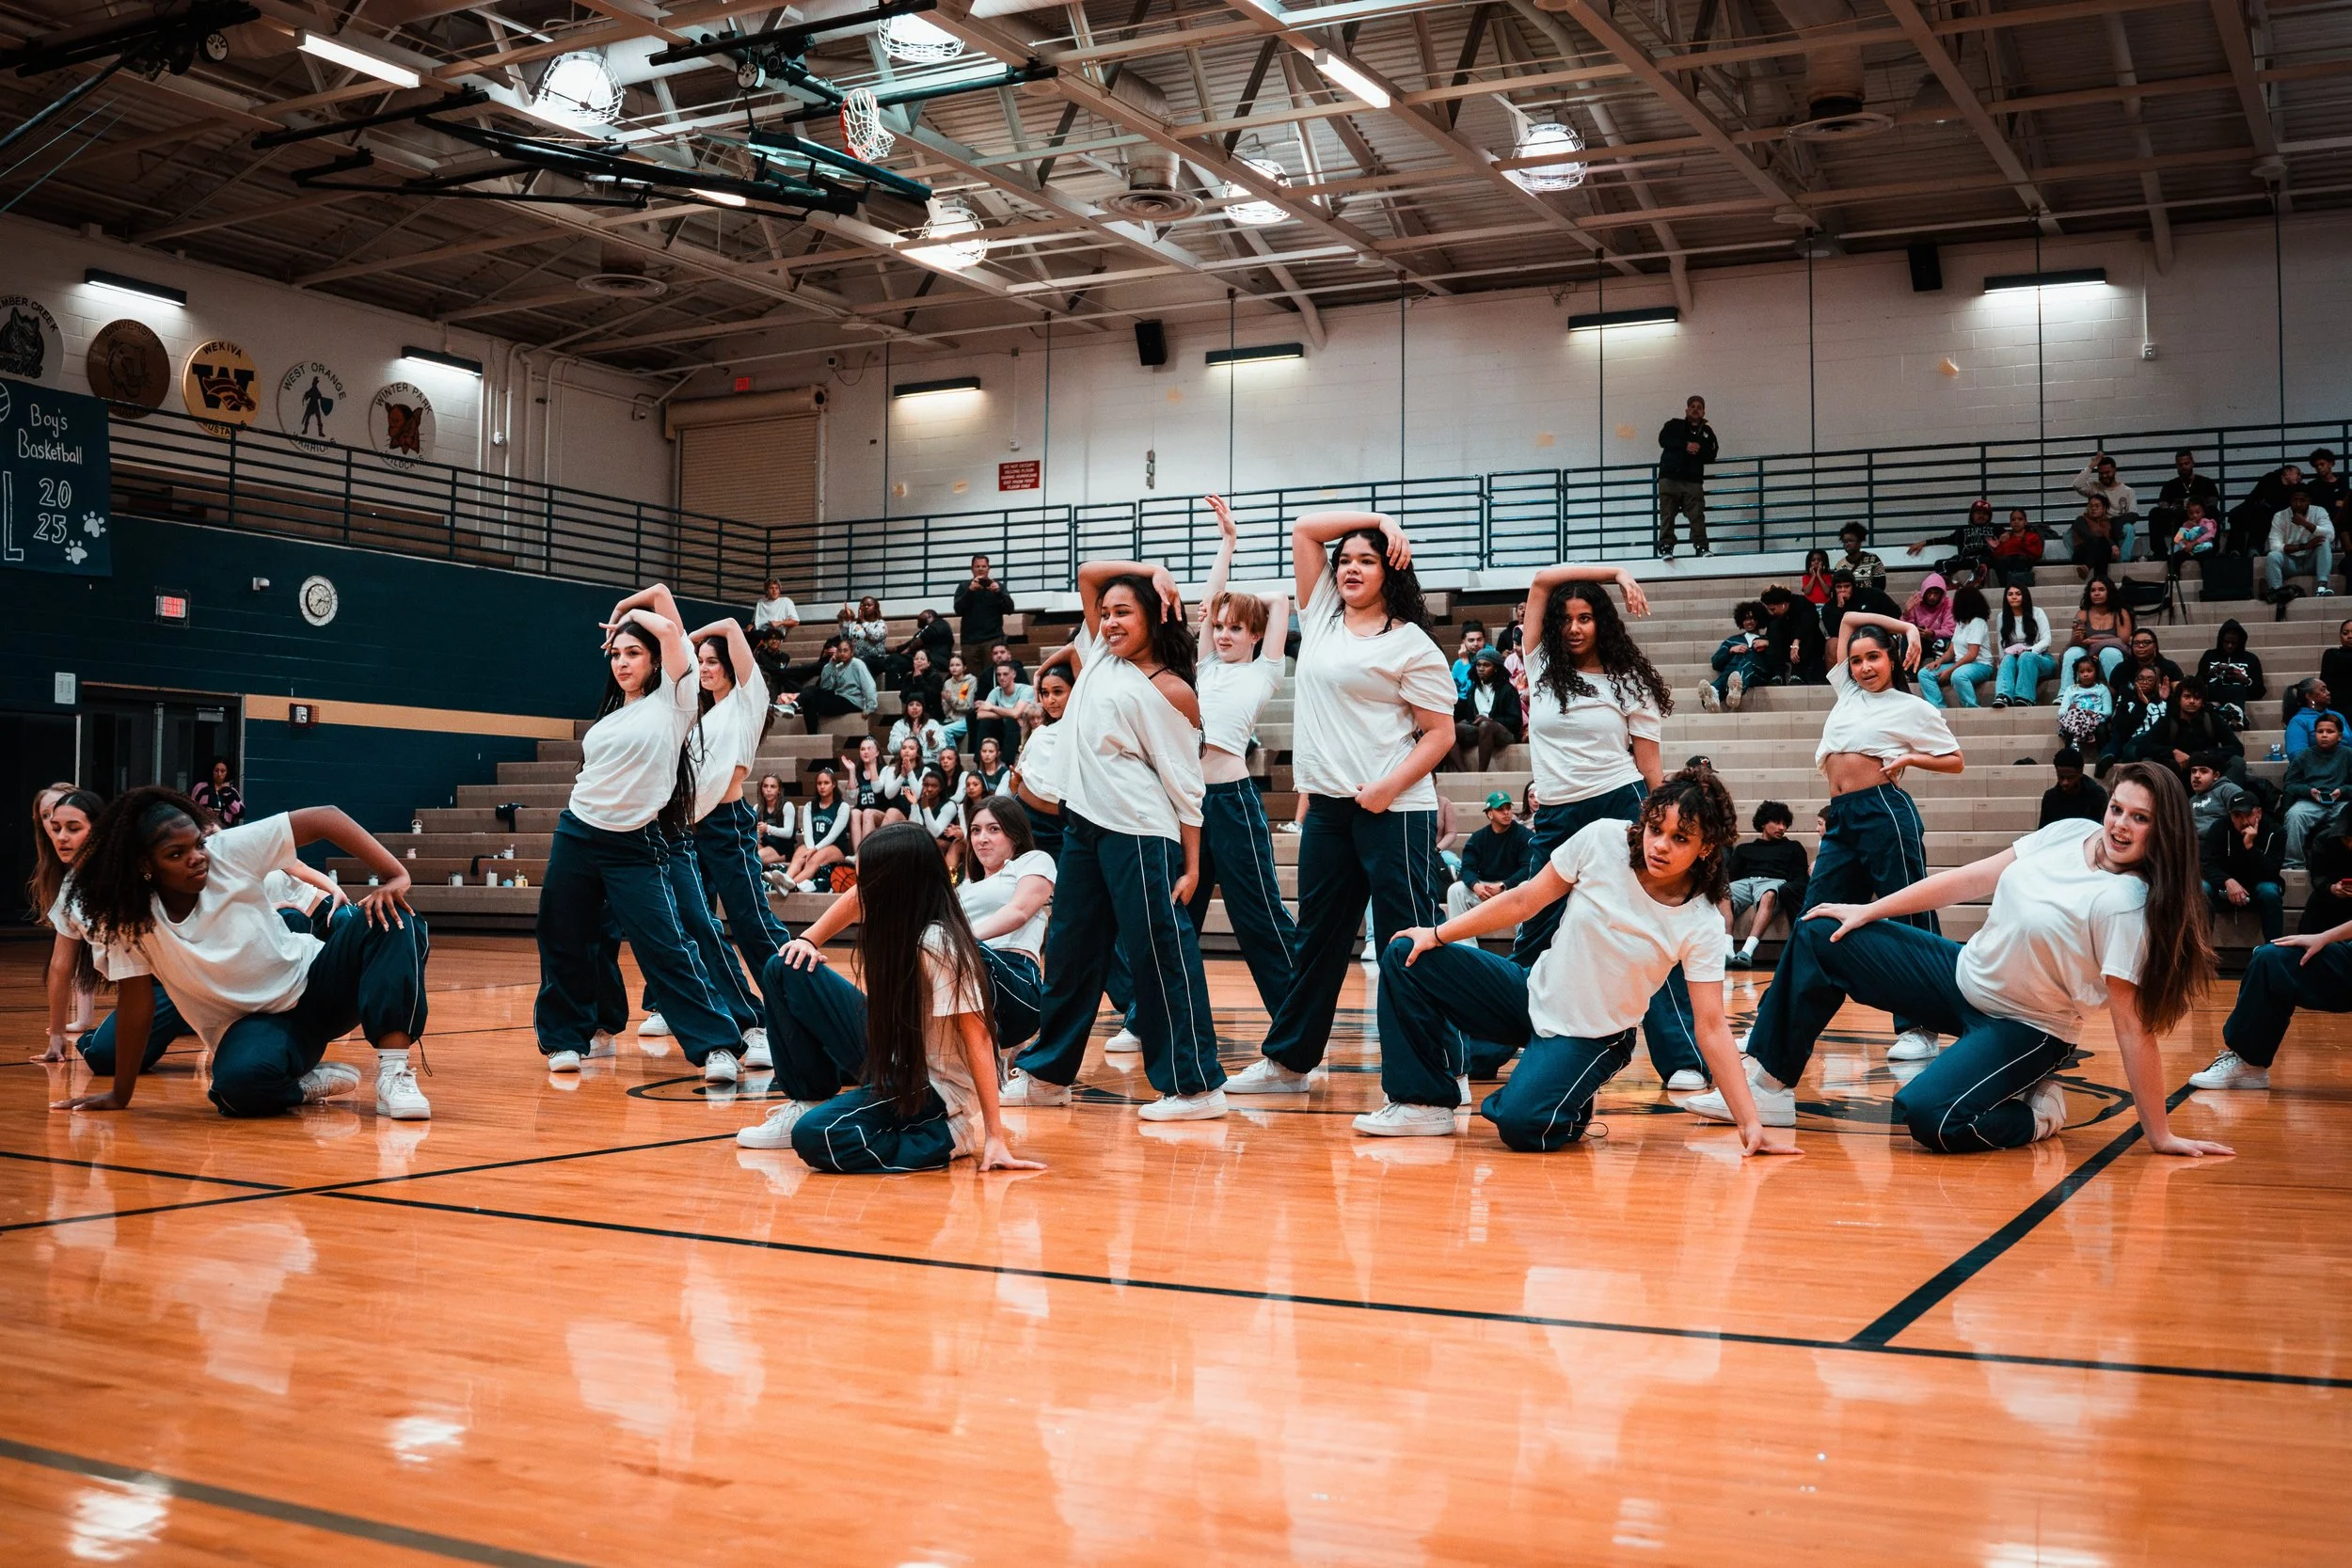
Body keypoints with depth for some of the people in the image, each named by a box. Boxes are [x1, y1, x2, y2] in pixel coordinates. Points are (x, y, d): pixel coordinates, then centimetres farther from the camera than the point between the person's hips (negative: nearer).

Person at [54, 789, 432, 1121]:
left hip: (313, 984, 1)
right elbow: (135, 1000, -9)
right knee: (240, 1083, -38)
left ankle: (393, 1073, -30)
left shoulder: (229, 850, -15)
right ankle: (312, 1082, -3)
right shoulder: (128, 916, -14)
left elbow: (325, 818, -17)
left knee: (389, 919, -27)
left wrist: (395, 876, -28)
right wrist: (121, 1095, -7)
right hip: (251, 1024, -1)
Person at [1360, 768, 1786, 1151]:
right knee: (1406, 957, -8)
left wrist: (1749, 1122, -20)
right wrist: (1439, 934, -4)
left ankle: (1572, 1109, 7)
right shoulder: (1603, 839, -15)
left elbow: (1711, 1027, -15)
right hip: (1538, 994, 4)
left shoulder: (1702, 927, -19)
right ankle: (1425, 1103, 3)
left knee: (1523, 1126, -30)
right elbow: (1525, 900, -5)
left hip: (1592, 1038, -4)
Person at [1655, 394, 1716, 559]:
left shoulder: (1707, 432, 17)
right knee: (1667, 514, -7)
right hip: (1669, 477, -1)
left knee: (1697, 515, -8)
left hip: (1693, 480, 1)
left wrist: (1698, 450, -13)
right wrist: (1685, 445, -13)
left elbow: (1711, 456, 6)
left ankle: (1701, 547, -8)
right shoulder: (1674, 425, 14)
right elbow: (1663, 439, -5)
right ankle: (1666, 547, -8)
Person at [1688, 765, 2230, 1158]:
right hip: (1967, 972, 7)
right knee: (1819, 937, 2)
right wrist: (1868, 911, 5)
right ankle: (1769, 1086, 7)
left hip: (2024, 1027, -7)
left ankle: (2036, 1113, -2)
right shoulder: (2069, 834, -7)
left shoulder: (2128, 904, -24)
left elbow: (2132, 1024, -23)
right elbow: (1970, 880, 2)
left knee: (1928, 1117, -32)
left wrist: (2160, 1134, -22)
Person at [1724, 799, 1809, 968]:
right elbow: (1732, 875, 20)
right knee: (1722, 896, -37)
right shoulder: (1744, 848, 34)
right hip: (1744, 883, 2)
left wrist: (1790, 890, -6)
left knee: (1768, 896, -42)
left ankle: (1747, 951, -61)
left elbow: (1801, 878, 17)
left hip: (1774, 883, -1)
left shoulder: (1793, 847, 31)